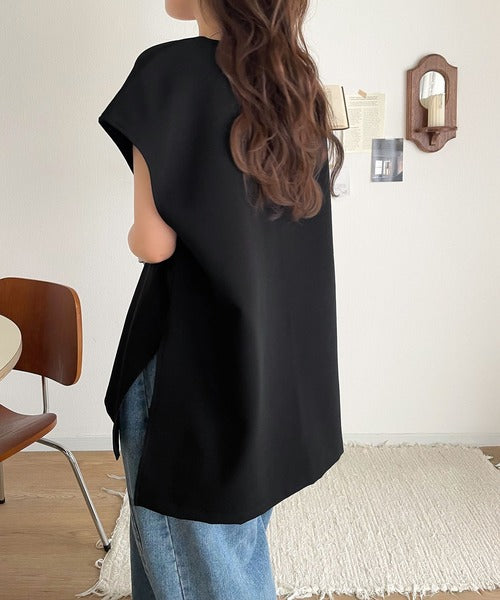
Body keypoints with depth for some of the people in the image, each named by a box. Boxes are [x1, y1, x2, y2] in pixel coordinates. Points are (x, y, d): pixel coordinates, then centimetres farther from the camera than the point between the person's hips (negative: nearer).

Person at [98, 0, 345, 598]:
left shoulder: (171, 71, -15)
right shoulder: (297, 83, 6)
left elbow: (154, 242, -17)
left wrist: (134, 235, 3)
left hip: (188, 361, -7)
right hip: (280, 367, 7)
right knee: (241, 538, 24)